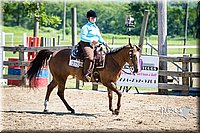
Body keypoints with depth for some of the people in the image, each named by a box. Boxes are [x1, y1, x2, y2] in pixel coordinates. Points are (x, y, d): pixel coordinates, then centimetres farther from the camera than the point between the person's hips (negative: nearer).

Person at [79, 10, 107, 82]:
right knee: (89, 57, -30)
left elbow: (99, 37, 28)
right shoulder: (85, 27, -2)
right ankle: (86, 75, -30)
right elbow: (82, 37, -10)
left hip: (95, 45, 9)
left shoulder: (96, 28, 23)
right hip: (86, 44, -9)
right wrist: (91, 40, -19)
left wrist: (103, 42, 9)